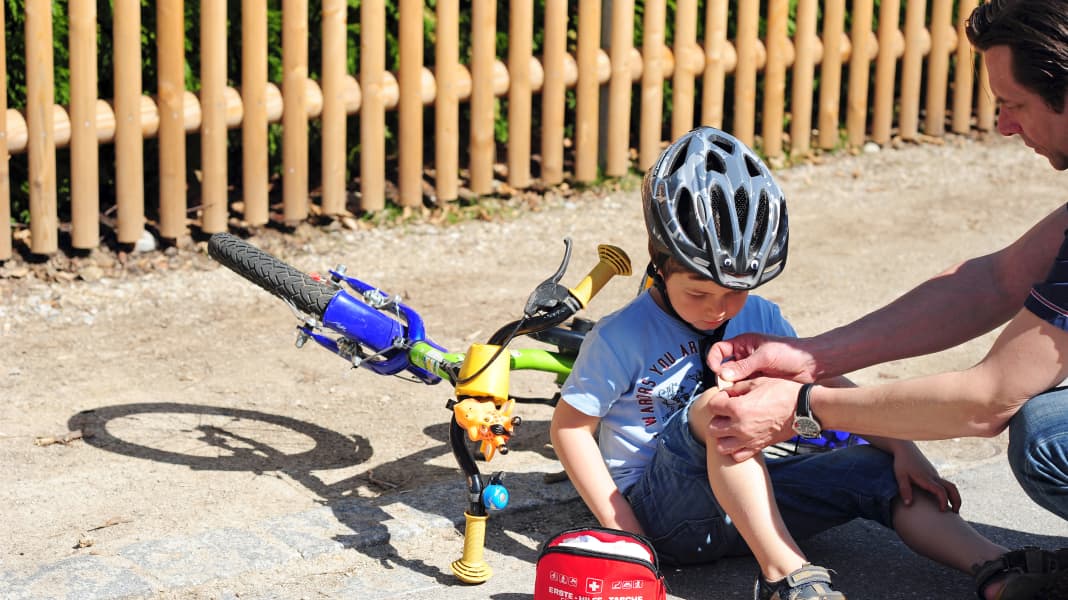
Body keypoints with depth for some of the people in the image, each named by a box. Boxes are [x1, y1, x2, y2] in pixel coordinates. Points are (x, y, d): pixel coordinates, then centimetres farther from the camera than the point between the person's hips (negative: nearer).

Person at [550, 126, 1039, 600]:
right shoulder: (622, 338, -9)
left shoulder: (759, 318, 7)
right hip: (660, 509, -6)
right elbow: (570, 425, -6)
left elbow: (823, 383, 9)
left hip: (746, 494, 6)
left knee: (880, 470, -11)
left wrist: (901, 448, -4)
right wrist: (621, 528, -15)